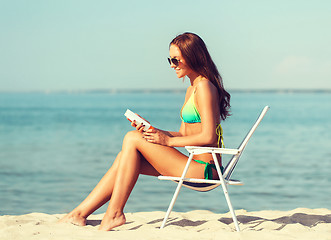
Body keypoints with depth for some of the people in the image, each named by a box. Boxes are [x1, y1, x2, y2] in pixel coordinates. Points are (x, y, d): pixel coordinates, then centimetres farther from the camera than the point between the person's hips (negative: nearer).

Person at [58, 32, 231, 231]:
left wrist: (168, 141, -12)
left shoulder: (204, 87, -11)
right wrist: (152, 130, 4)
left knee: (132, 139, -12)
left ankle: (114, 214, -9)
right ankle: (81, 213, 2)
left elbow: (208, 136, -19)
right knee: (125, 157, 1)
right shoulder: (192, 89, 19)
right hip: (199, 167, 9)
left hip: (205, 169, -9)